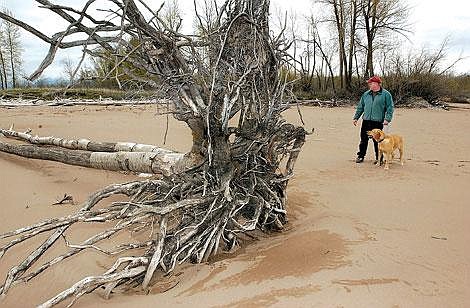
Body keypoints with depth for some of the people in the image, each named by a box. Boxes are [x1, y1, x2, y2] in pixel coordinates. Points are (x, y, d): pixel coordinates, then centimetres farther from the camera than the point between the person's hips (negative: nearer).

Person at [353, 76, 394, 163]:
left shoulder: (386, 94, 0)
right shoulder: (366, 94, 13)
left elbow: (390, 108, -3)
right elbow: (360, 107, 18)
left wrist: (387, 119, -13)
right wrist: (356, 117, 13)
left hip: (378, 122, -4)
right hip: (366, 121, 4)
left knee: (377, 141, 2)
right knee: (363, 140, 7)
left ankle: (378, 158, 14)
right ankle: (361, 156, 19)